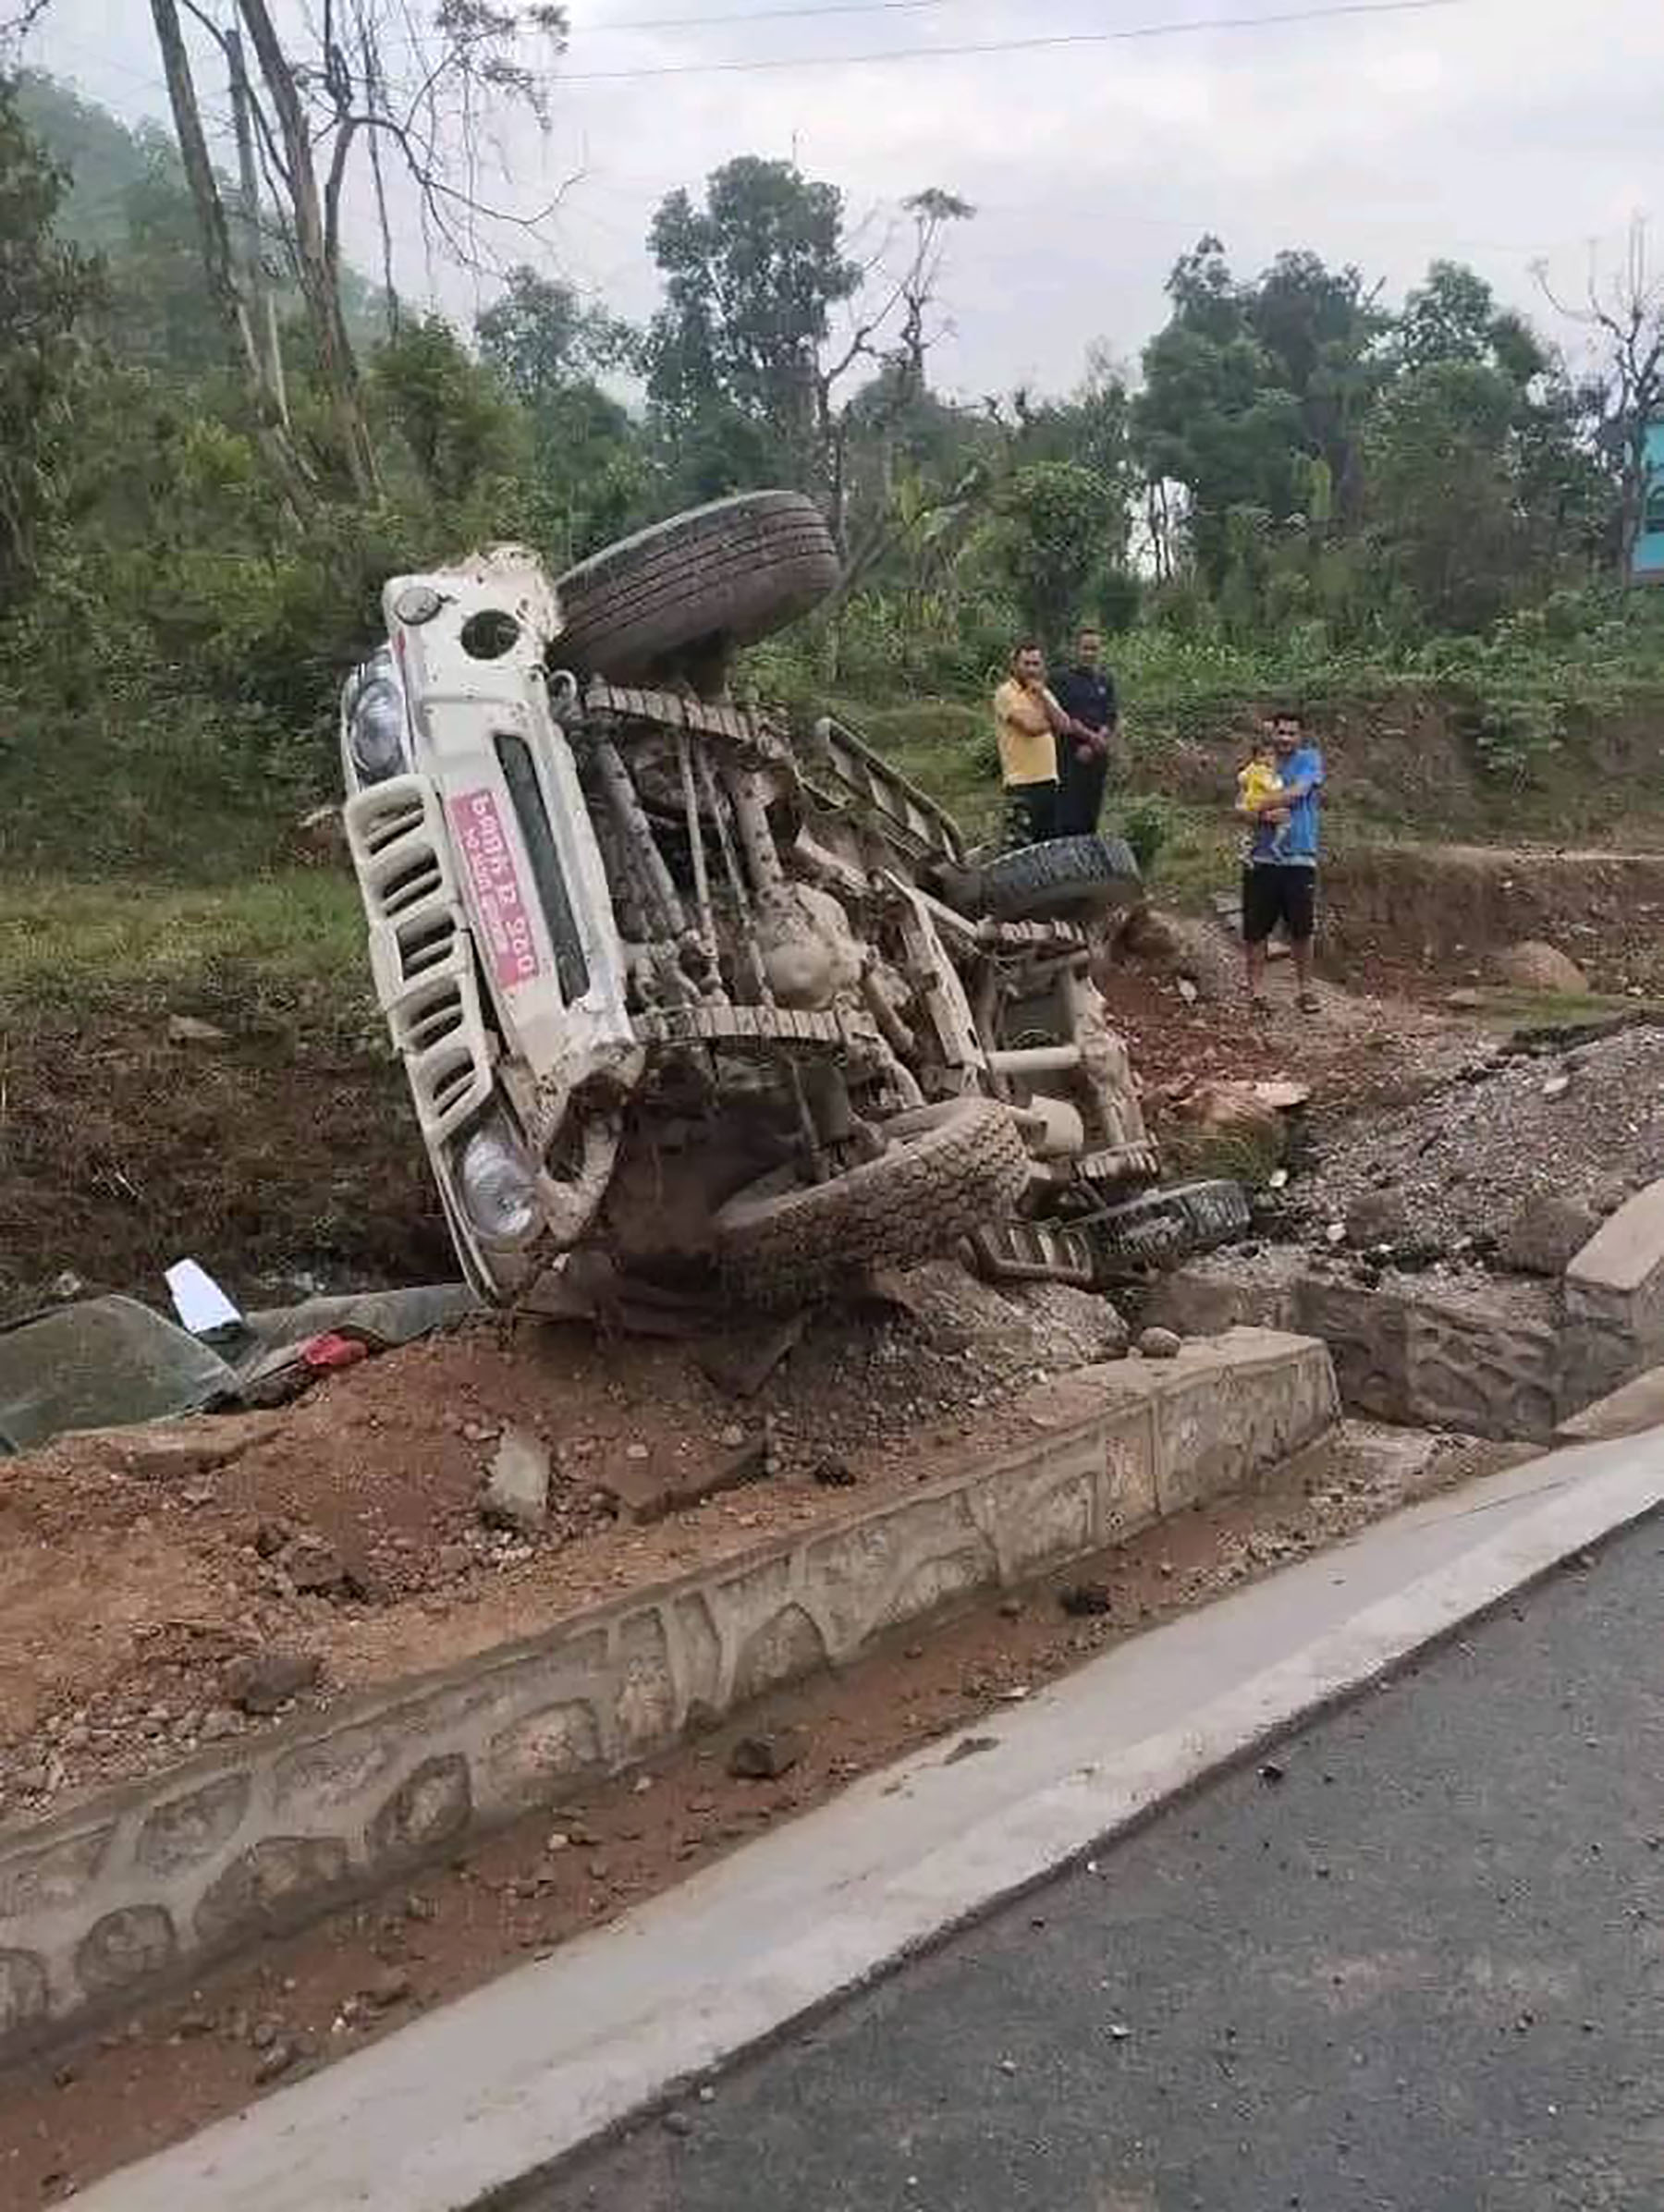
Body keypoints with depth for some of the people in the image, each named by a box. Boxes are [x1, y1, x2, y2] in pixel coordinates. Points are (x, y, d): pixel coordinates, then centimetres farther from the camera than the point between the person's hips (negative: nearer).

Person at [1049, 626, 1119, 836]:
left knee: (1091, 814, 10)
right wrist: (1091, 736, -14)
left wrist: (1091, 746, -9)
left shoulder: (1106, 681, 12)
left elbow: (1113, 719, 6)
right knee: (1068, 817, -8)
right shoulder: (1064, 680, -2)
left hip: (1097, 757, 5)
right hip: (1070, 756, -5)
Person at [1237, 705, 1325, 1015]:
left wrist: (1258, 803, -5)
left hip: (1299, 859, -2)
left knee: (1302, 930, 4)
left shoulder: (1310, 760, 3)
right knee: (1255, 930, 3)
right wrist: (1262, 815, -17)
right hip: (1261, 858, 2)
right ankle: (1256, 990, 13)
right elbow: (1242, 808, 3)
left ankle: (1306, 988, 19)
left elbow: (1295, 792, -13)